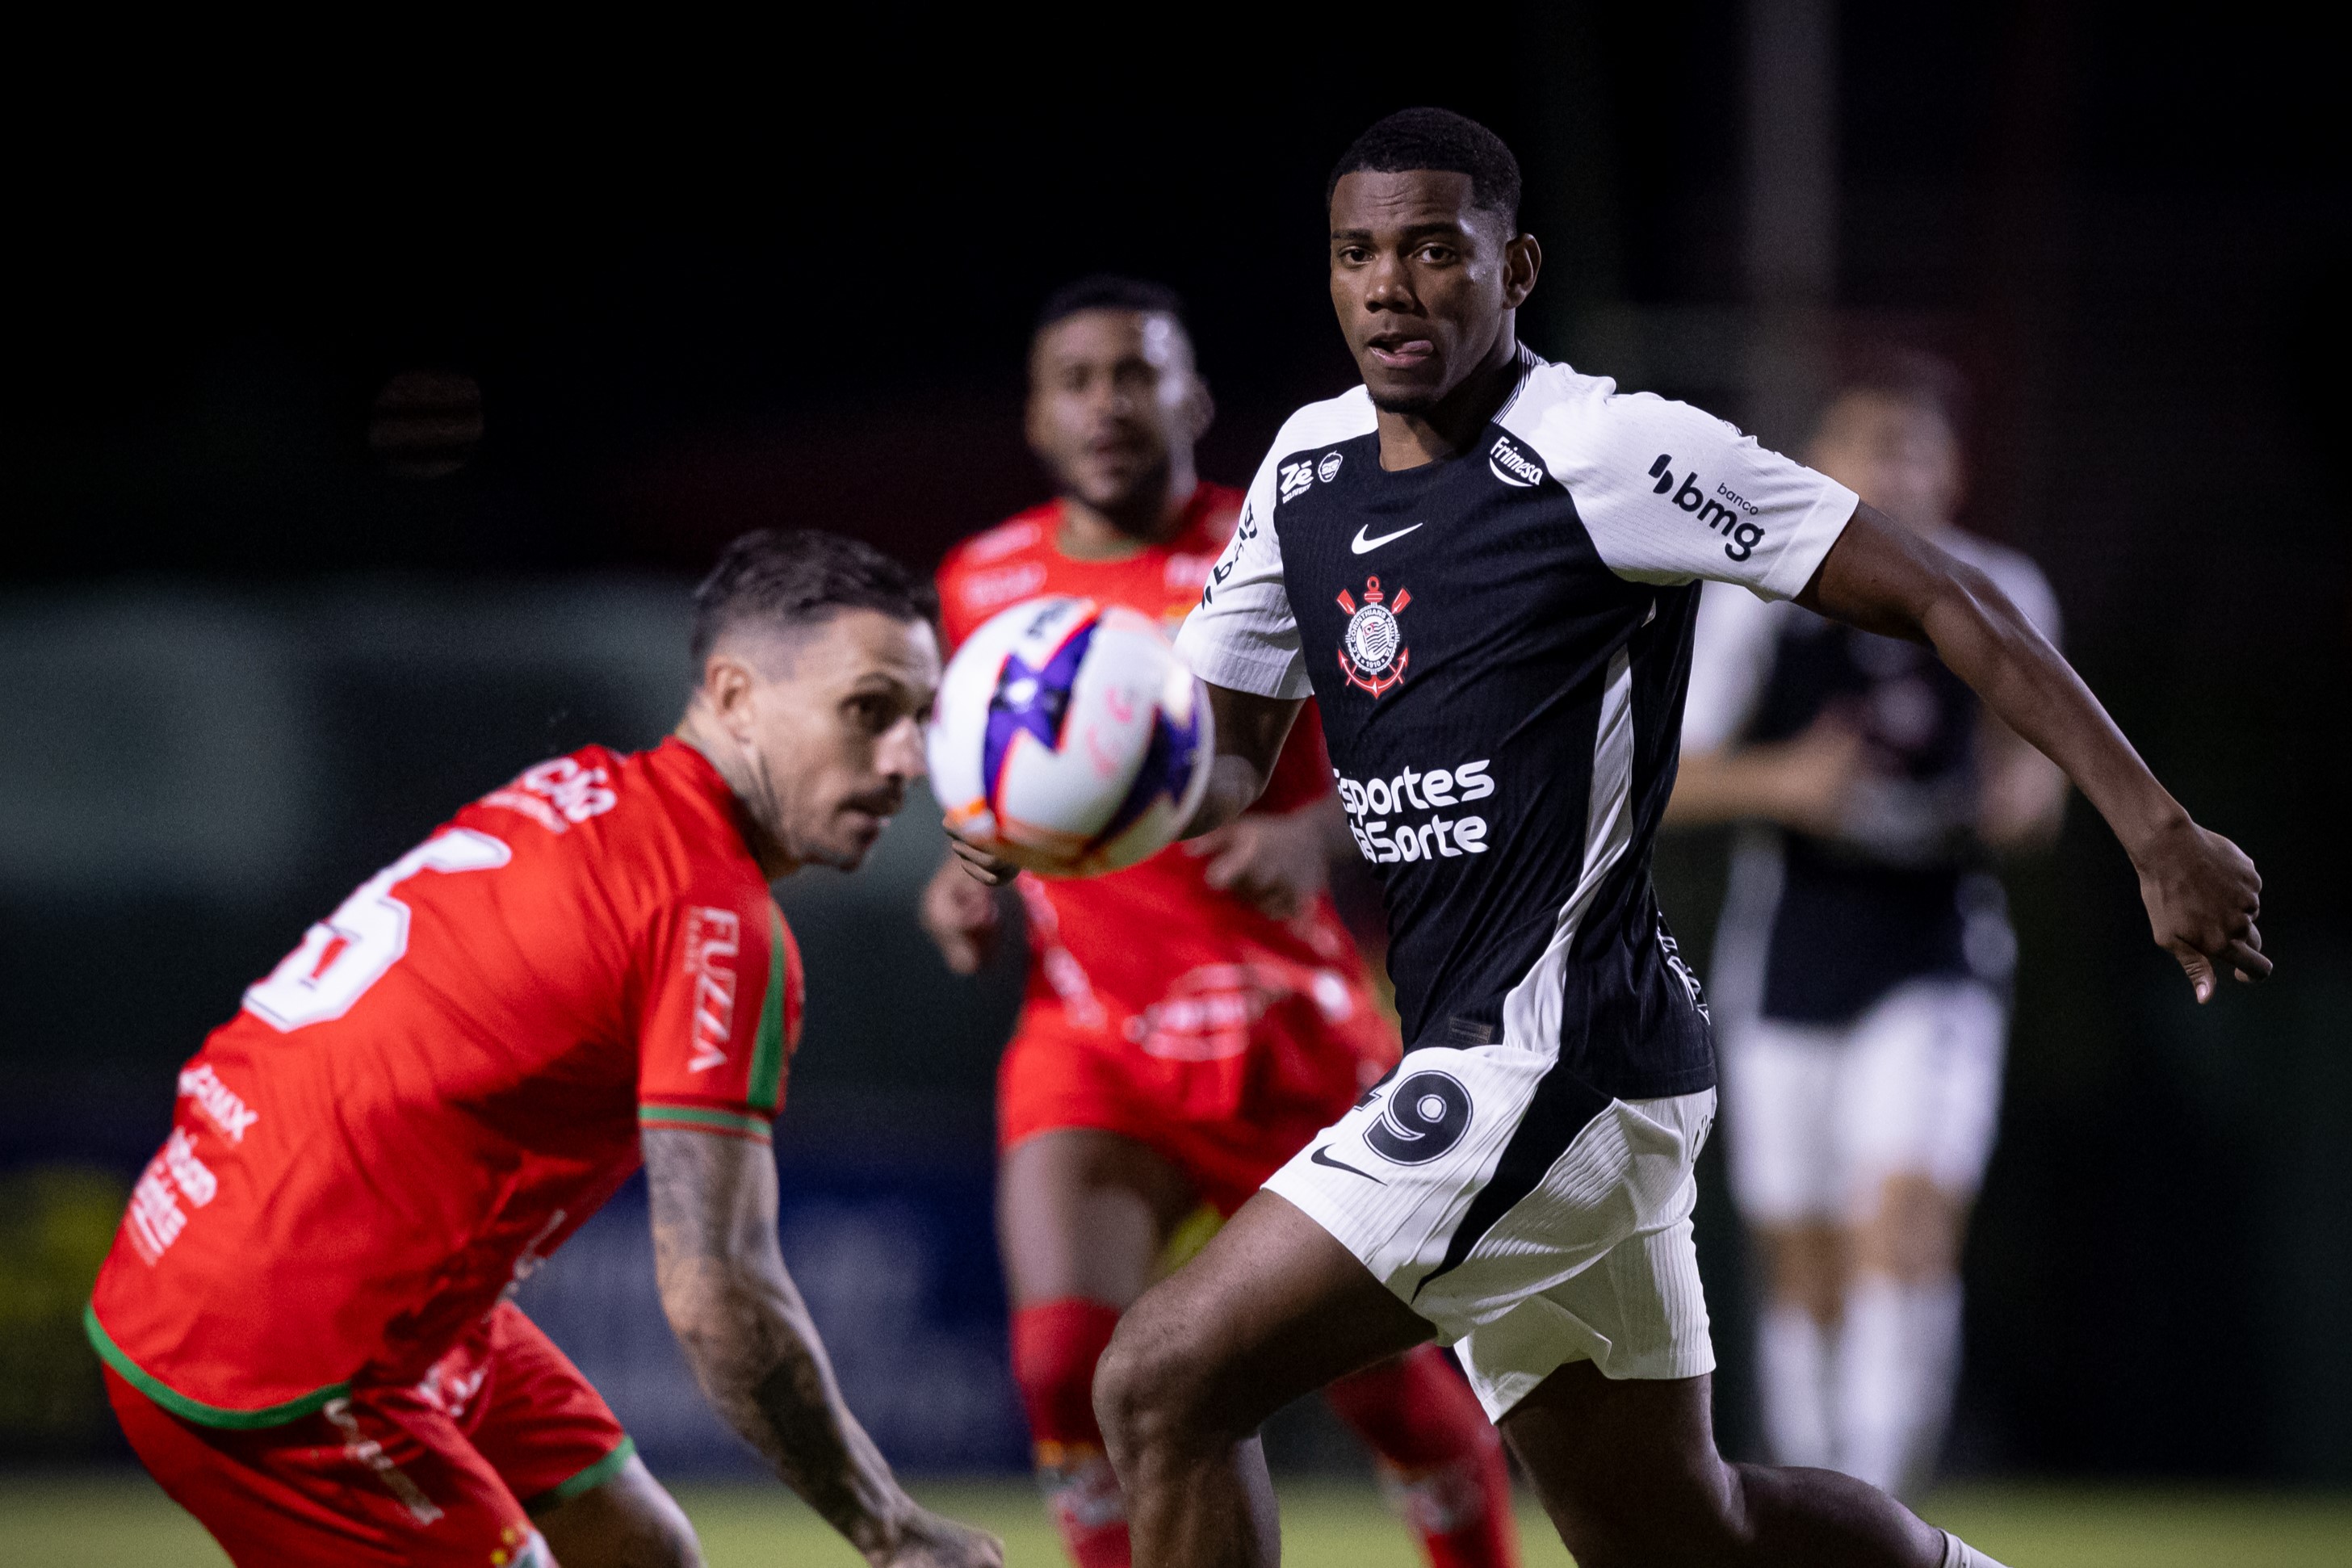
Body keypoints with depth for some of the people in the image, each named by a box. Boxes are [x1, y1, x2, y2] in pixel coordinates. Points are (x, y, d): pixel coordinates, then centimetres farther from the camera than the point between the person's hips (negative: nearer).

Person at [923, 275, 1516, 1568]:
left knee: (1391, 1379, 2)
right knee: (1066, 1363, -18)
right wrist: (967, 876, 3)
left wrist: (1314, 834, -24)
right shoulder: (982, 585, 6)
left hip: (1294, 1034, -2)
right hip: (1091, 1043, 2)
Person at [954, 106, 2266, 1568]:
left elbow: (1940, 598, -8)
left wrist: (2160, 833, -11)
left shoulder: (1609, 452, -11)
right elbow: (1221, 762, 16)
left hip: (1561, 1056, -8)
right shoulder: (1306, 470, 11)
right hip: (1476, 1053, 8)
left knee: (1165, 1382, -16)